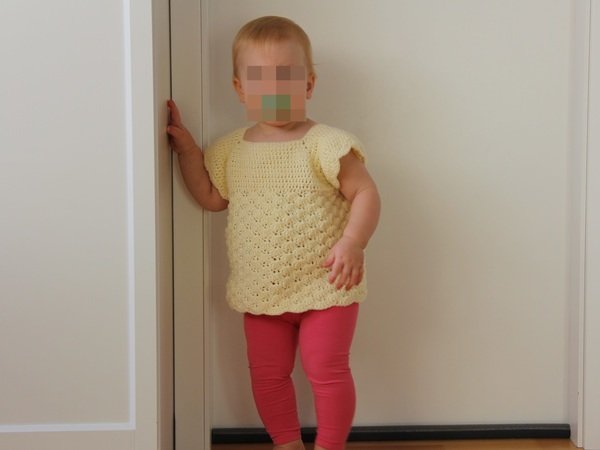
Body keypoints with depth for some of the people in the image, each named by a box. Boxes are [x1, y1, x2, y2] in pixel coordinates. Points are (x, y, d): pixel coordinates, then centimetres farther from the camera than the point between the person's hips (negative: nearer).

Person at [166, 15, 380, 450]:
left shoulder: (325, 144, -13)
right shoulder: (232, 149, 4)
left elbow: (365, 194, -14)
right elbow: (212, 197, 15)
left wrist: (352, 242, -29)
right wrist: (187, 148, 6)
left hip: (324, 287, -5)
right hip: (262, 292, 6)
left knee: (327, 370, 1)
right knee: (267, 374, 14)